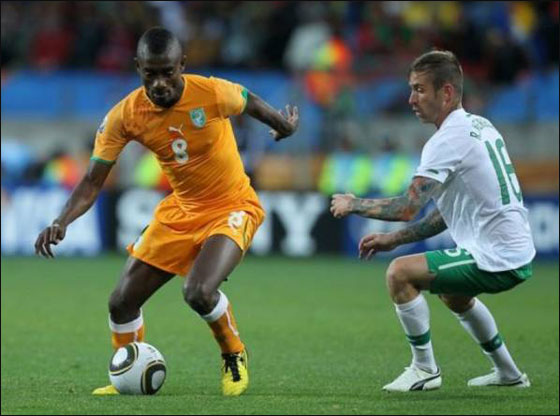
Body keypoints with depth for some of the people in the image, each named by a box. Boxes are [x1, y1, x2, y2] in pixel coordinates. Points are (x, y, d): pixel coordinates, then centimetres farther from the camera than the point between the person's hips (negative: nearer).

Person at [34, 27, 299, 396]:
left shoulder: (212, 93, -25)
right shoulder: (124, 116, -15)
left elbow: (251, 102, -1)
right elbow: (93, 182, -12)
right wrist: (61, 223, -27)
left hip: (232, 207, -5)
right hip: (180, 210, 5)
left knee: (199, 292, -29)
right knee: (122, 302, 1)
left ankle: (235, 357, 1)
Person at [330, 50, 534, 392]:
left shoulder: (449, 139, -17)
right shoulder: (480, 126, 13)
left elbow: (408, 208, -21)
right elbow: (451, 212, 19)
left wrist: (353, 204, -5)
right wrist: (393, 239, 17)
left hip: (496, 260, -10)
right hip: (519, 253, 10)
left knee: (400, 273, -13)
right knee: (451, 292, 36)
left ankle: (425, 369, 0)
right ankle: (508, 372, 42)